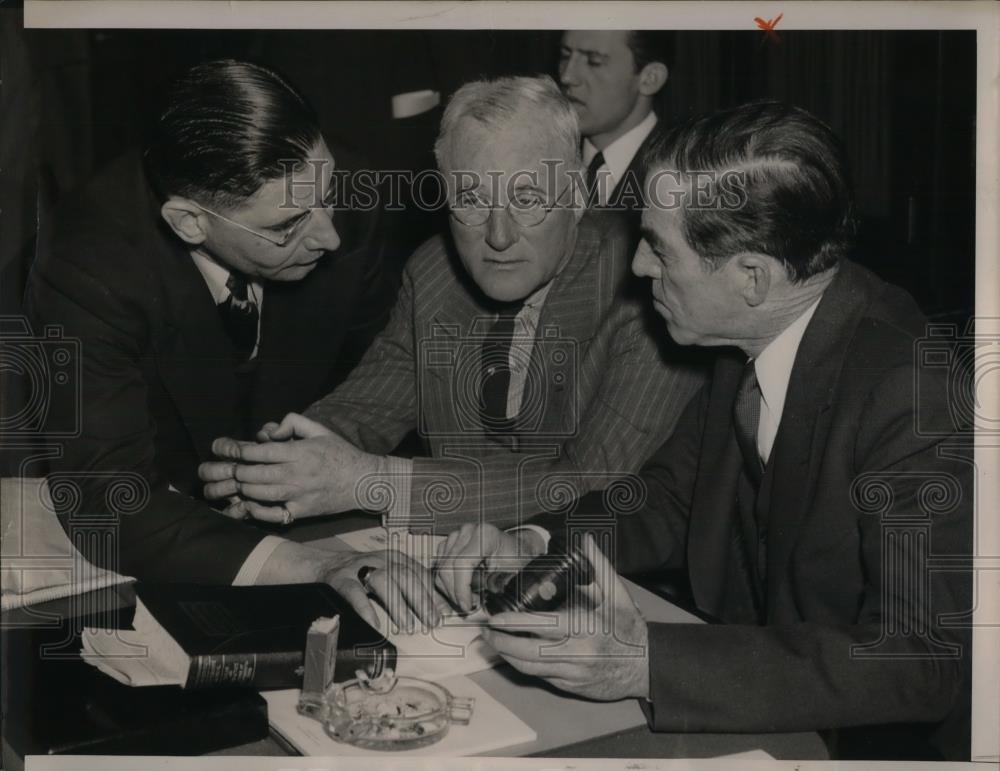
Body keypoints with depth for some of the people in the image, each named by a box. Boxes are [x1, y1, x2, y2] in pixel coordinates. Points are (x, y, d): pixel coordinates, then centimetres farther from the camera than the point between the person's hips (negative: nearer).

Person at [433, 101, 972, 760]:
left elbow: (923, 655, -30)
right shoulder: (749, 345, -3)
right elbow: (671, 497, 9)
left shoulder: (916, 394, -27)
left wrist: (649, 663, -35)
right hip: (751, 714, 6)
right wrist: (533, 546, -9)